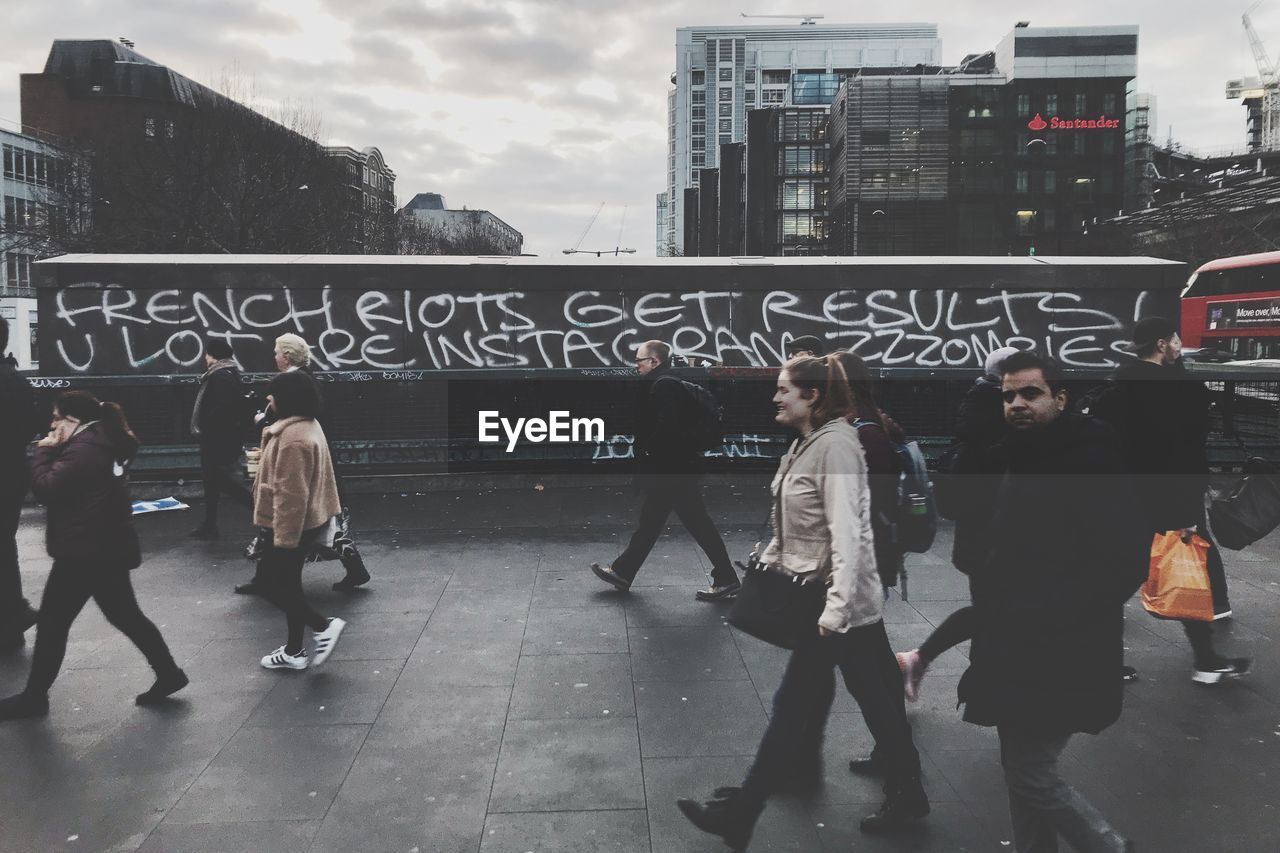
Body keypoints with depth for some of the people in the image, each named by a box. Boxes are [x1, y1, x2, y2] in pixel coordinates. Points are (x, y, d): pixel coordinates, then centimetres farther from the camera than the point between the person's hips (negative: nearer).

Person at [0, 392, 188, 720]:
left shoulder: (84, 449, -19)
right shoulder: (103, 443, 12)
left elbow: (46, 488, -23)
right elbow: (67, 485, 18)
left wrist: (44, 451, -9)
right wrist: (54, 450, 4)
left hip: (85, 552, -10)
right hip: (108, 548, 10)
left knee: (52, 623, 4)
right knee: (126, 616, 15)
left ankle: (35, 696, 16)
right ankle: (168, 674, 16)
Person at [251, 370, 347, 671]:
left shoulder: (293, 438, -25)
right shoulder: (307, 425, 9)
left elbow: (291, 494, -26)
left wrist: (283, 537, -22)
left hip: (293, 526, -10)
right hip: (305, 521, 10)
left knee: (269, 584, 1)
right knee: (287, 584, 16)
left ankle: (323, 626, 2)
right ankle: (294, 651, 24)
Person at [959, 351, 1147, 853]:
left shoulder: (1092, 462, -14)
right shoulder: (1013, 467, 12)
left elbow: (1126, 562, -21)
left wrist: (1041, 616, -23)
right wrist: (990, 614, 6)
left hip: (1057, 659, -8)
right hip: (1017, 658, 9)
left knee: (1032, 776, -2)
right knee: (1020, 772, 15)